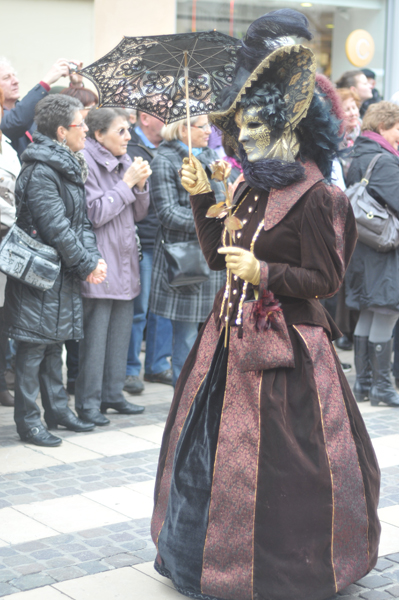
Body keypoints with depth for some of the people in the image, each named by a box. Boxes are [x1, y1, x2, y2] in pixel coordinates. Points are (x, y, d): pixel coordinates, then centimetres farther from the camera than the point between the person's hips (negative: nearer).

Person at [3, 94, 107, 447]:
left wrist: (94, 257, -3)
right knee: (34, 345, -2)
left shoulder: (69, 167, 13)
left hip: (65, 274, 9)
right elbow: (56, 228, -20)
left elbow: (81, 220, 12)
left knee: (54, 342, 16)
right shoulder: (40, 171, -17)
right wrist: (88, 265, -13)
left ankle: (57, 409, 26)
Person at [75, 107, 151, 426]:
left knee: (121, 329, 11)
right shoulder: (87, 164, -10)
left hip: (125, 261, 8)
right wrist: (126, 183, -13)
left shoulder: (125, 162, 14)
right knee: (95, 333, -5)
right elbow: (95, 214, -17)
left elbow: (139, 213, 16)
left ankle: (112, 393, 21)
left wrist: (141, 185, -2)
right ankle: (88, 402, 3)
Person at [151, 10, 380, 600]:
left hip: (285, 341, -8)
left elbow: (326, 278, -15)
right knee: (209, 439, 15)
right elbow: (220, 255, 13)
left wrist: (265, 272, -25)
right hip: (233, 331, 9)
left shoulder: (314, 195, -15)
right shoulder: (250, 187, 10)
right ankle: (204, 551, 33)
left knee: (271, 455, -1)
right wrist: (202, 198, 5)